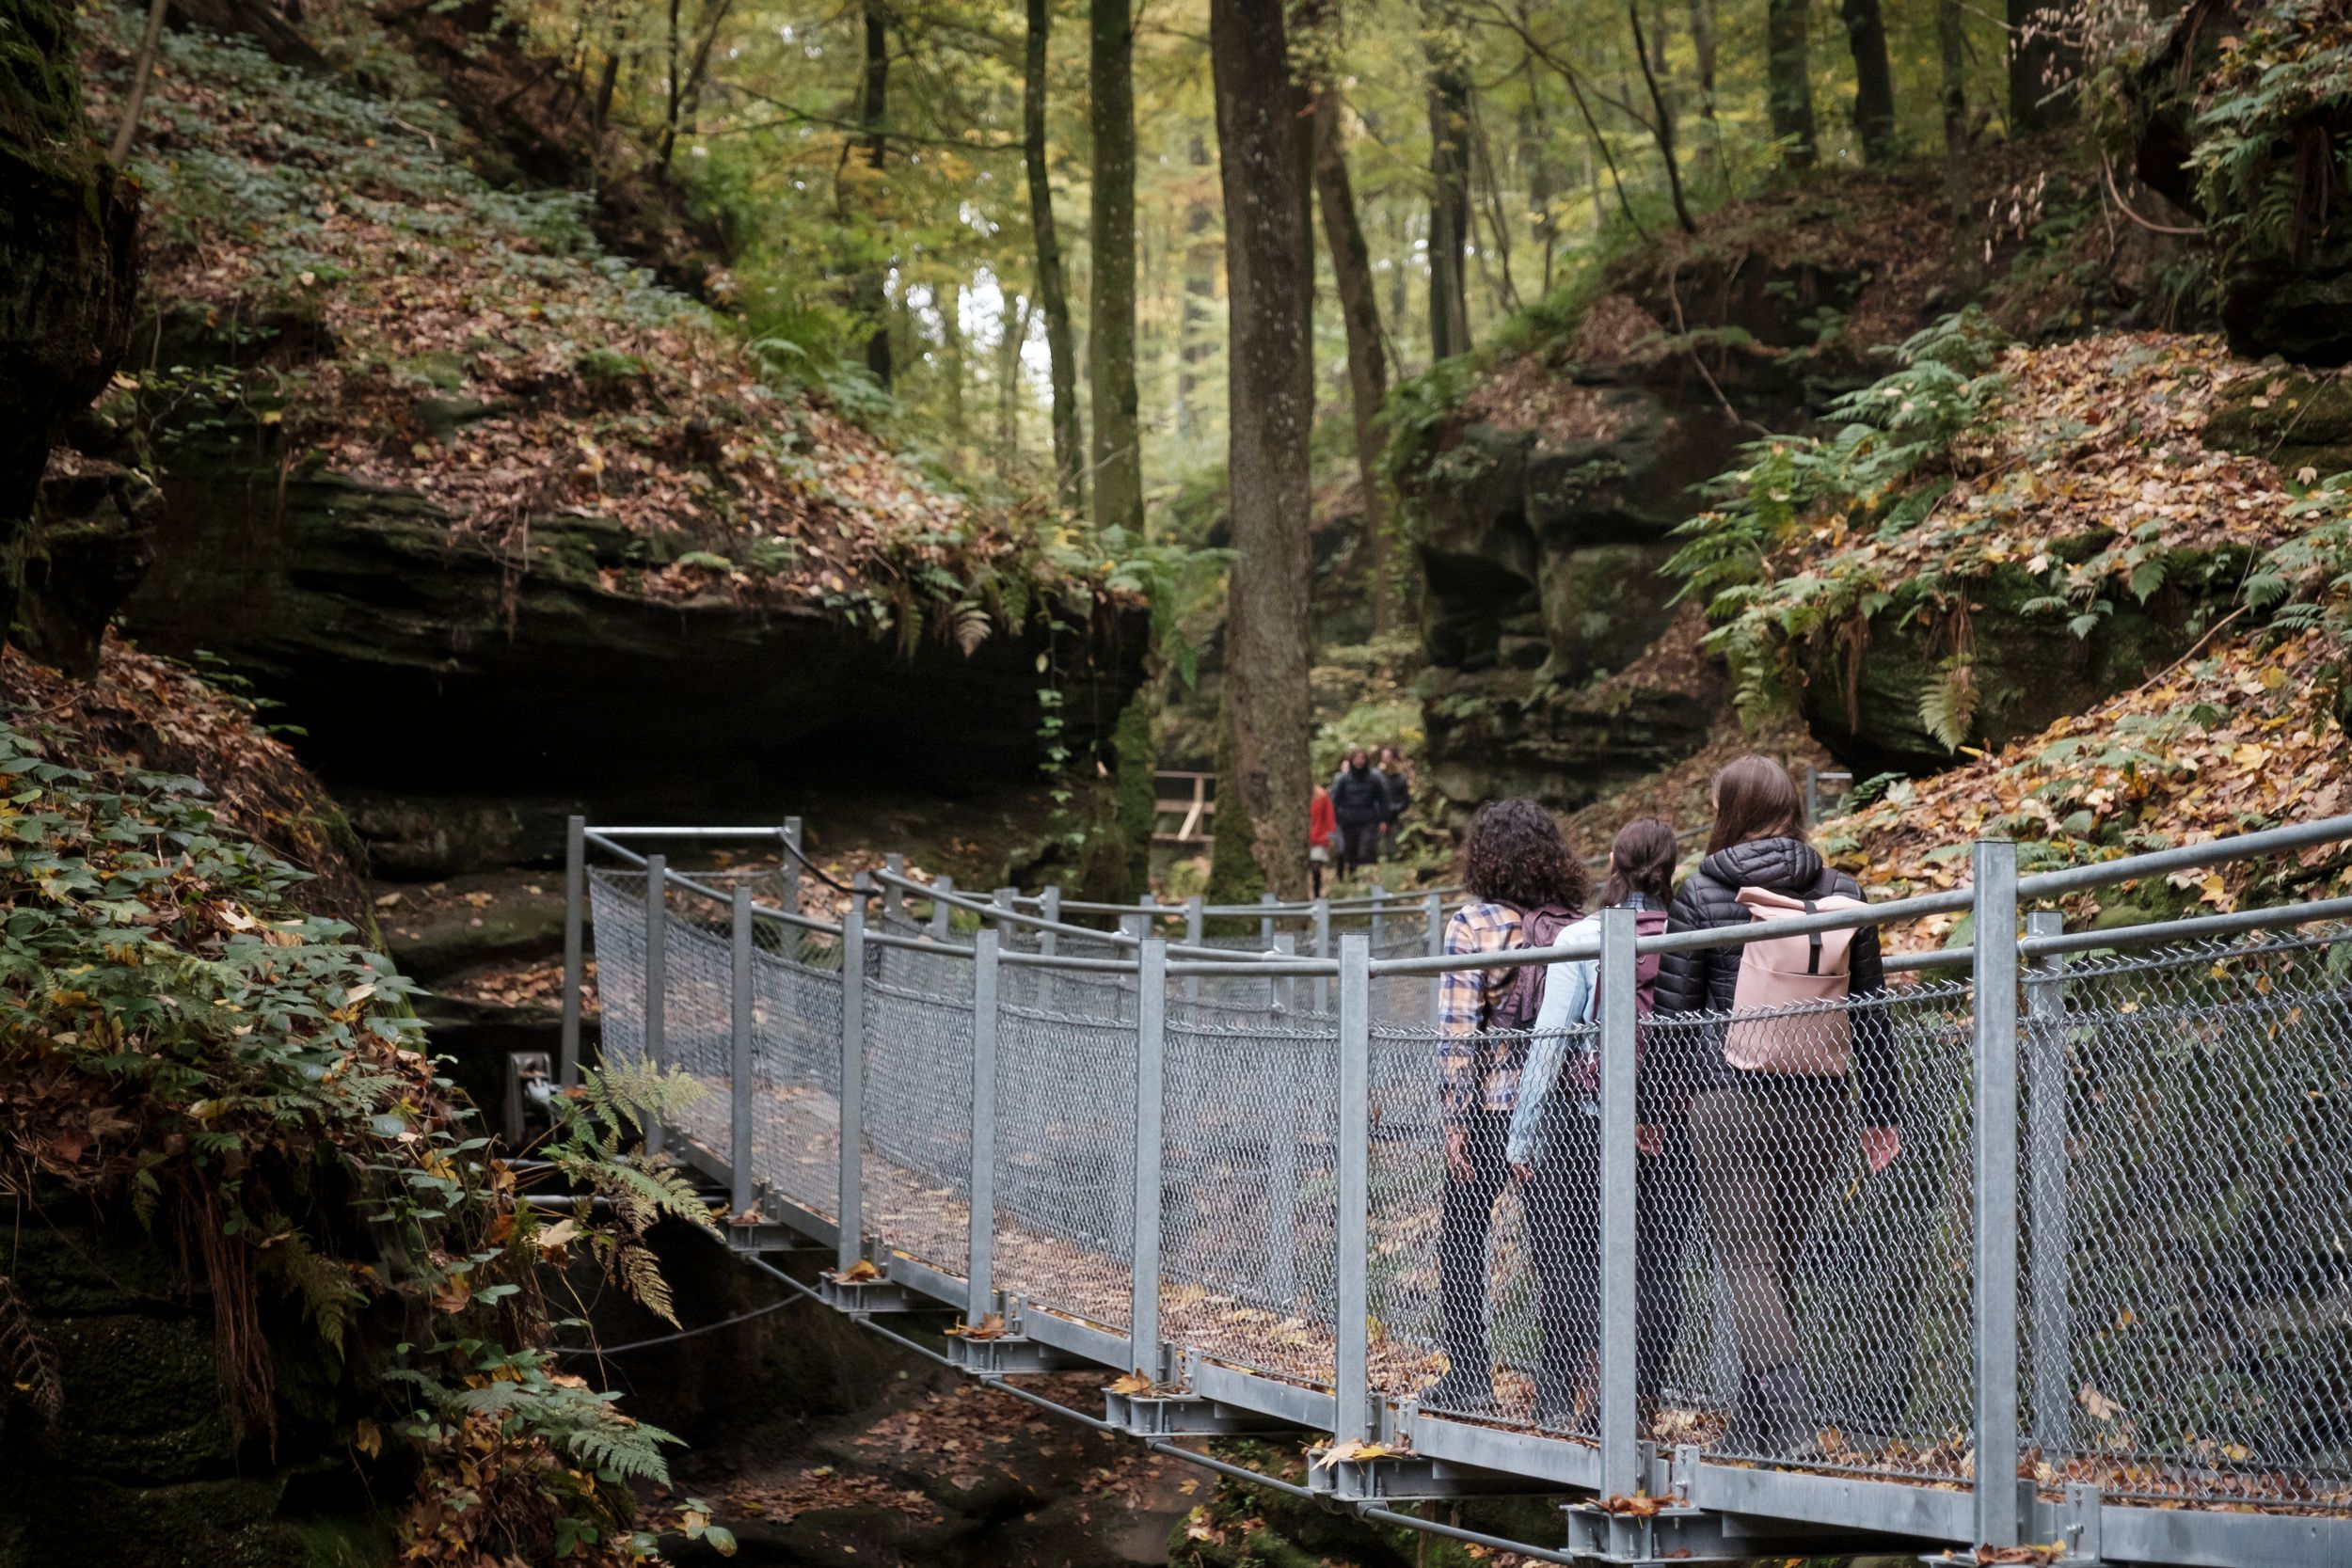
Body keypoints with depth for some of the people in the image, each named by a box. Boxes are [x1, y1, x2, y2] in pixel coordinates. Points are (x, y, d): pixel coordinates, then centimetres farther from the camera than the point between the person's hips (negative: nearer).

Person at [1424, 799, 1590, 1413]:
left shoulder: (1474, 924, -7)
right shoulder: (1579, 926, 6)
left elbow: (1458, 1031, -12)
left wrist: (1454, 1119, -10)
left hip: (1493, 1107, -4)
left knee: (1461, 1237, 9)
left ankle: (1469, 1377, 8)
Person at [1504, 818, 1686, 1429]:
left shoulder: (1582, 939, -7)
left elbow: (1550, 1039, -8)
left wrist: (1524, 1138, -4)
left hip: (1586, 1124, -2)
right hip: (1668, 1131, 2)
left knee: (1570, 1262, 6)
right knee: (1657, 1265, 9)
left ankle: (1560, 1397, 4)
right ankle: (1639, 1397, 10)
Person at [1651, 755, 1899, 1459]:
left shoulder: (1701, 894, -2)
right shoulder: (1842, 892, 7)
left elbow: (1673, 1009, 0)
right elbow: (1870, 1010, 10)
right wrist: (1883, 1112, 15)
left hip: (1730, 1102, -4)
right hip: (1819, 1103, 4)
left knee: (1747, 1260, -4)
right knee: (1781, 1259, 13)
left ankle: (1788, 1412, -20)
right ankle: (1756, 1424, 18)